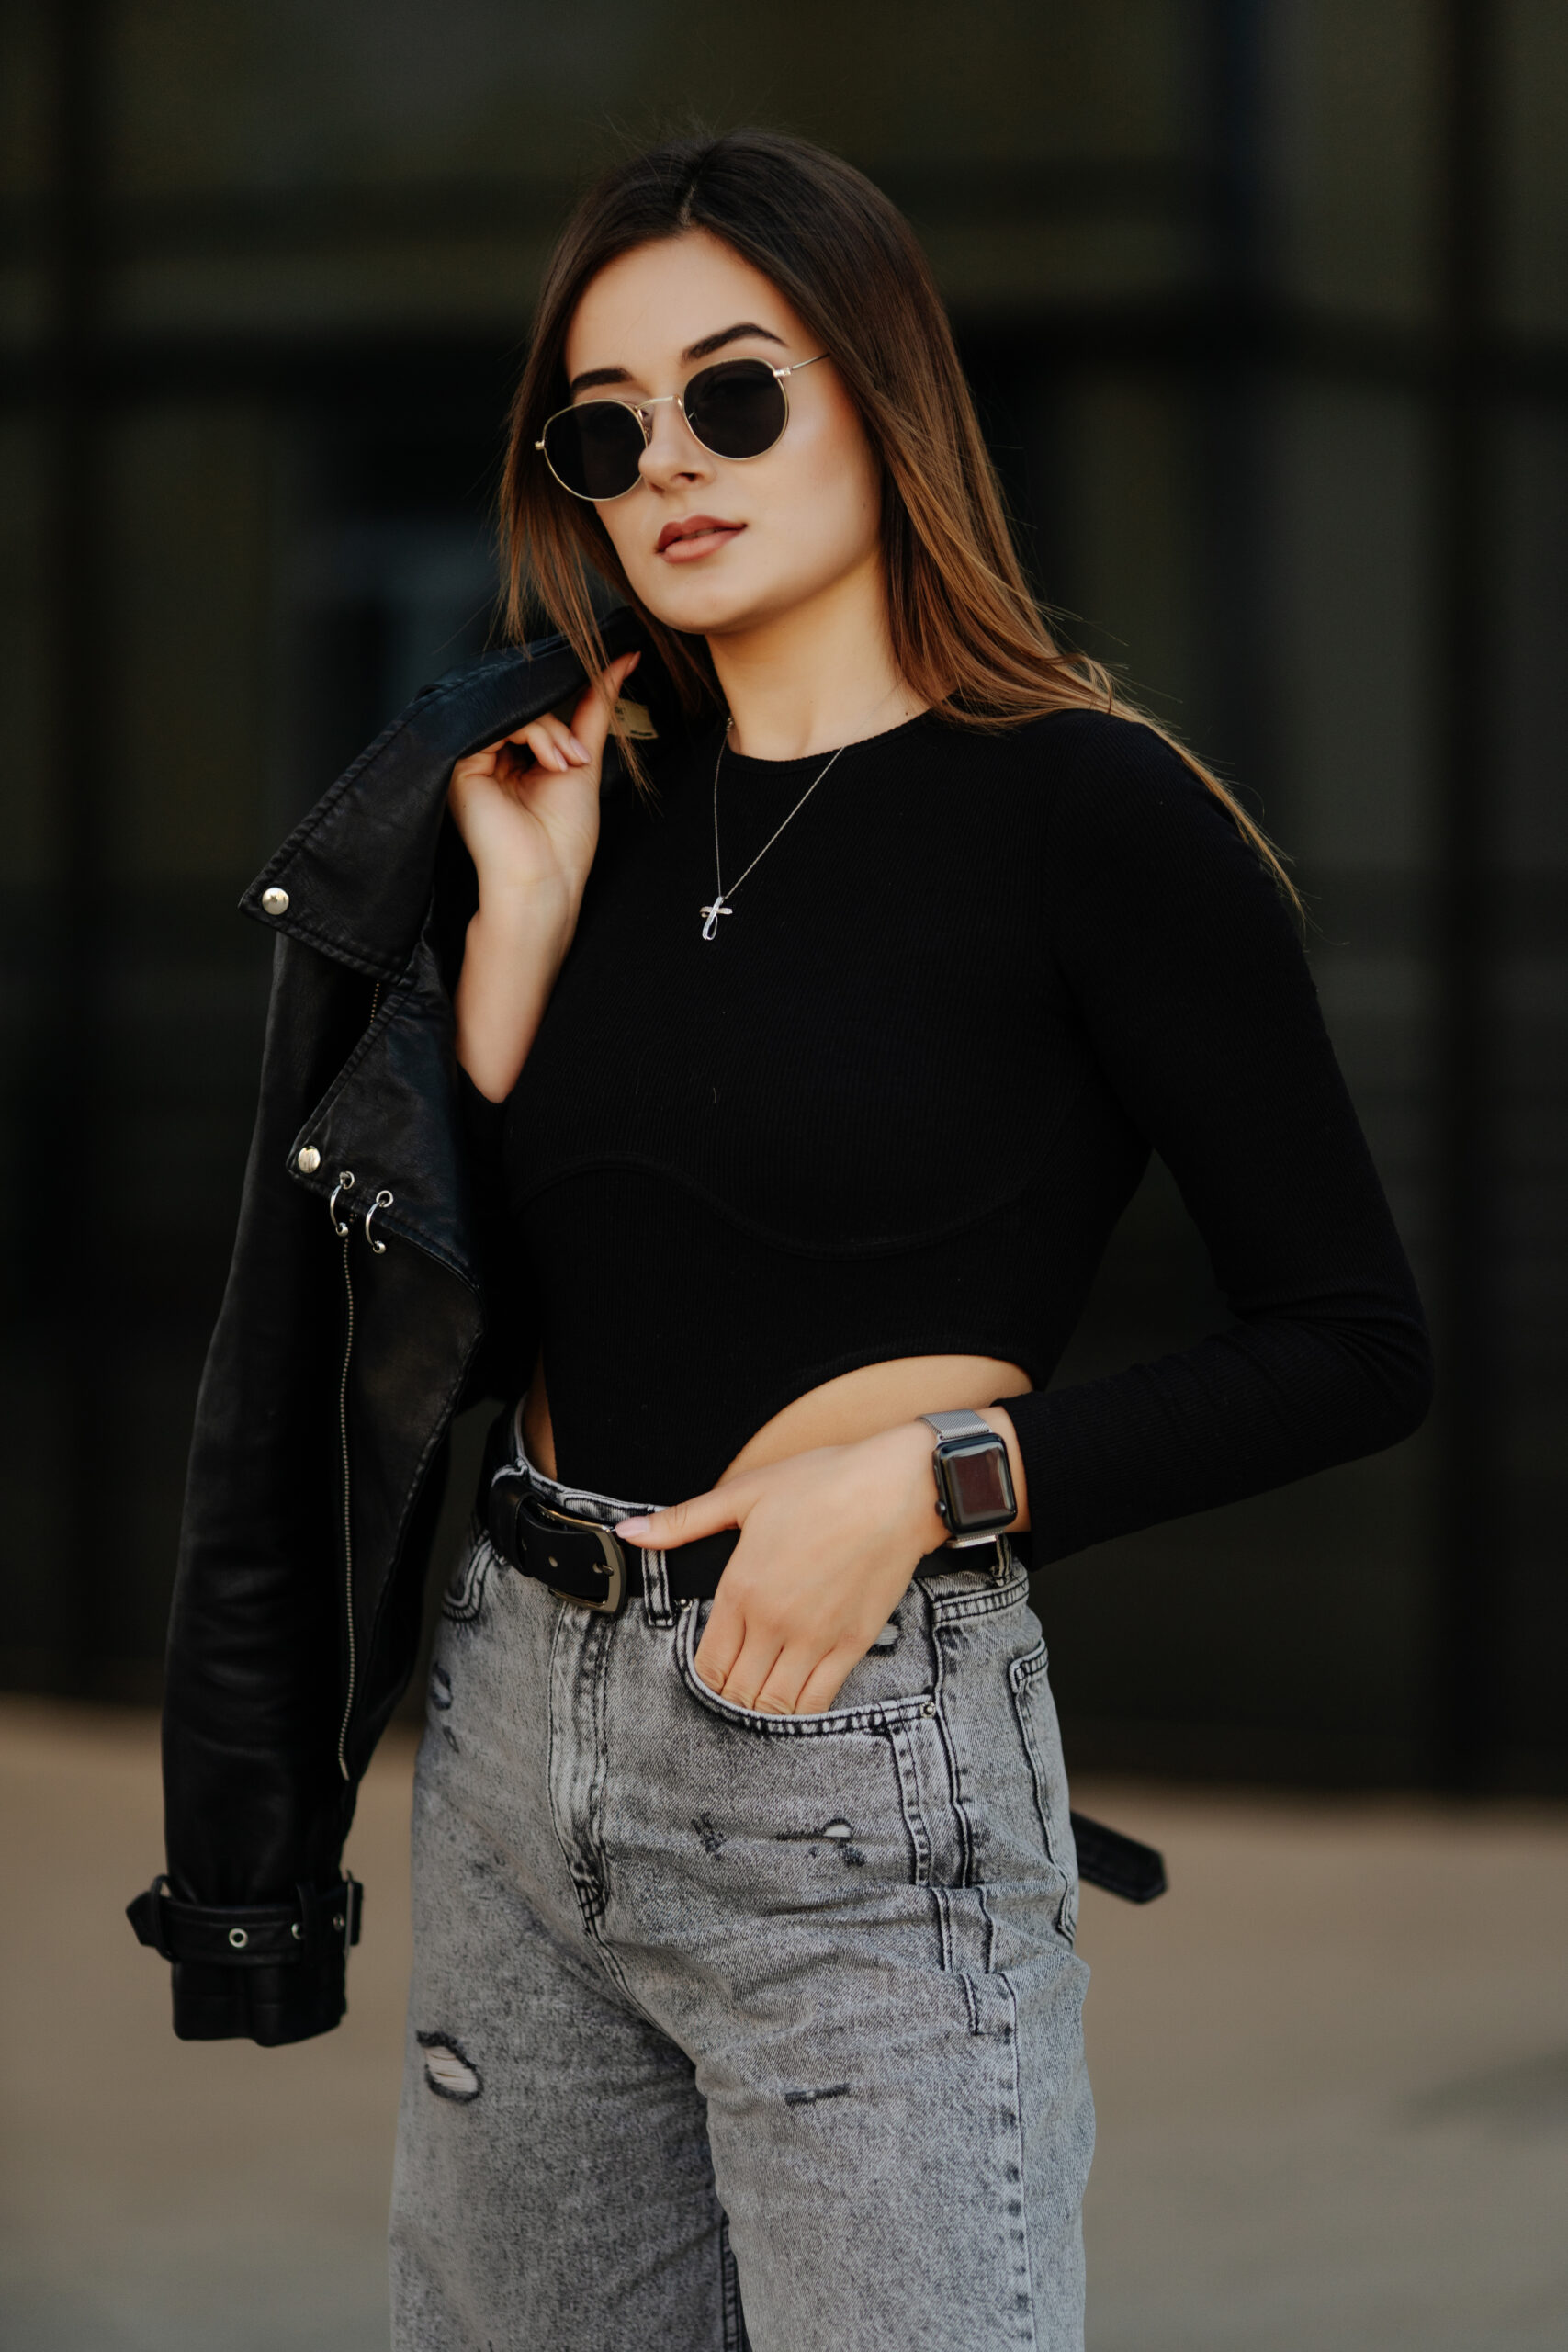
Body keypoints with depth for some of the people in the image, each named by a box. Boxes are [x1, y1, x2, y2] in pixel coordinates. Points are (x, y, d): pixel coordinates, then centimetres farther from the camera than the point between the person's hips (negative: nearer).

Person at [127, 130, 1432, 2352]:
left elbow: (1353, 1349, -7)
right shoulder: (587, 793, 9)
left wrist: (935, 1473, -16)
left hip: (860, 1767, -6)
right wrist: (519, 918, -3)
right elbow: (444, 1310, 4)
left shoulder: (1086, 808, -8)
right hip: (518, 1729, 6)